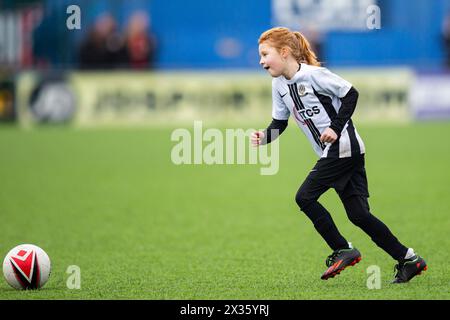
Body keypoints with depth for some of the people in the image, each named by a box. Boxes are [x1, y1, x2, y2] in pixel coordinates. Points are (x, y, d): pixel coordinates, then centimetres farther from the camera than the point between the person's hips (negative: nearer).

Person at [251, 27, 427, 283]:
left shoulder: (312, 74, -14)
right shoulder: (279, 85, 10)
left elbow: (351, 94, -11)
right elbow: (279, 123, 16)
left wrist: (336, 127, -17)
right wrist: (264, 137, -4)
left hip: (343, 148, -9)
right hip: (332, 153, 9)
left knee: (305, 197, -10)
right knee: (358, 214, 5)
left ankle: (343, 250, 0)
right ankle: (408, 259, 9)